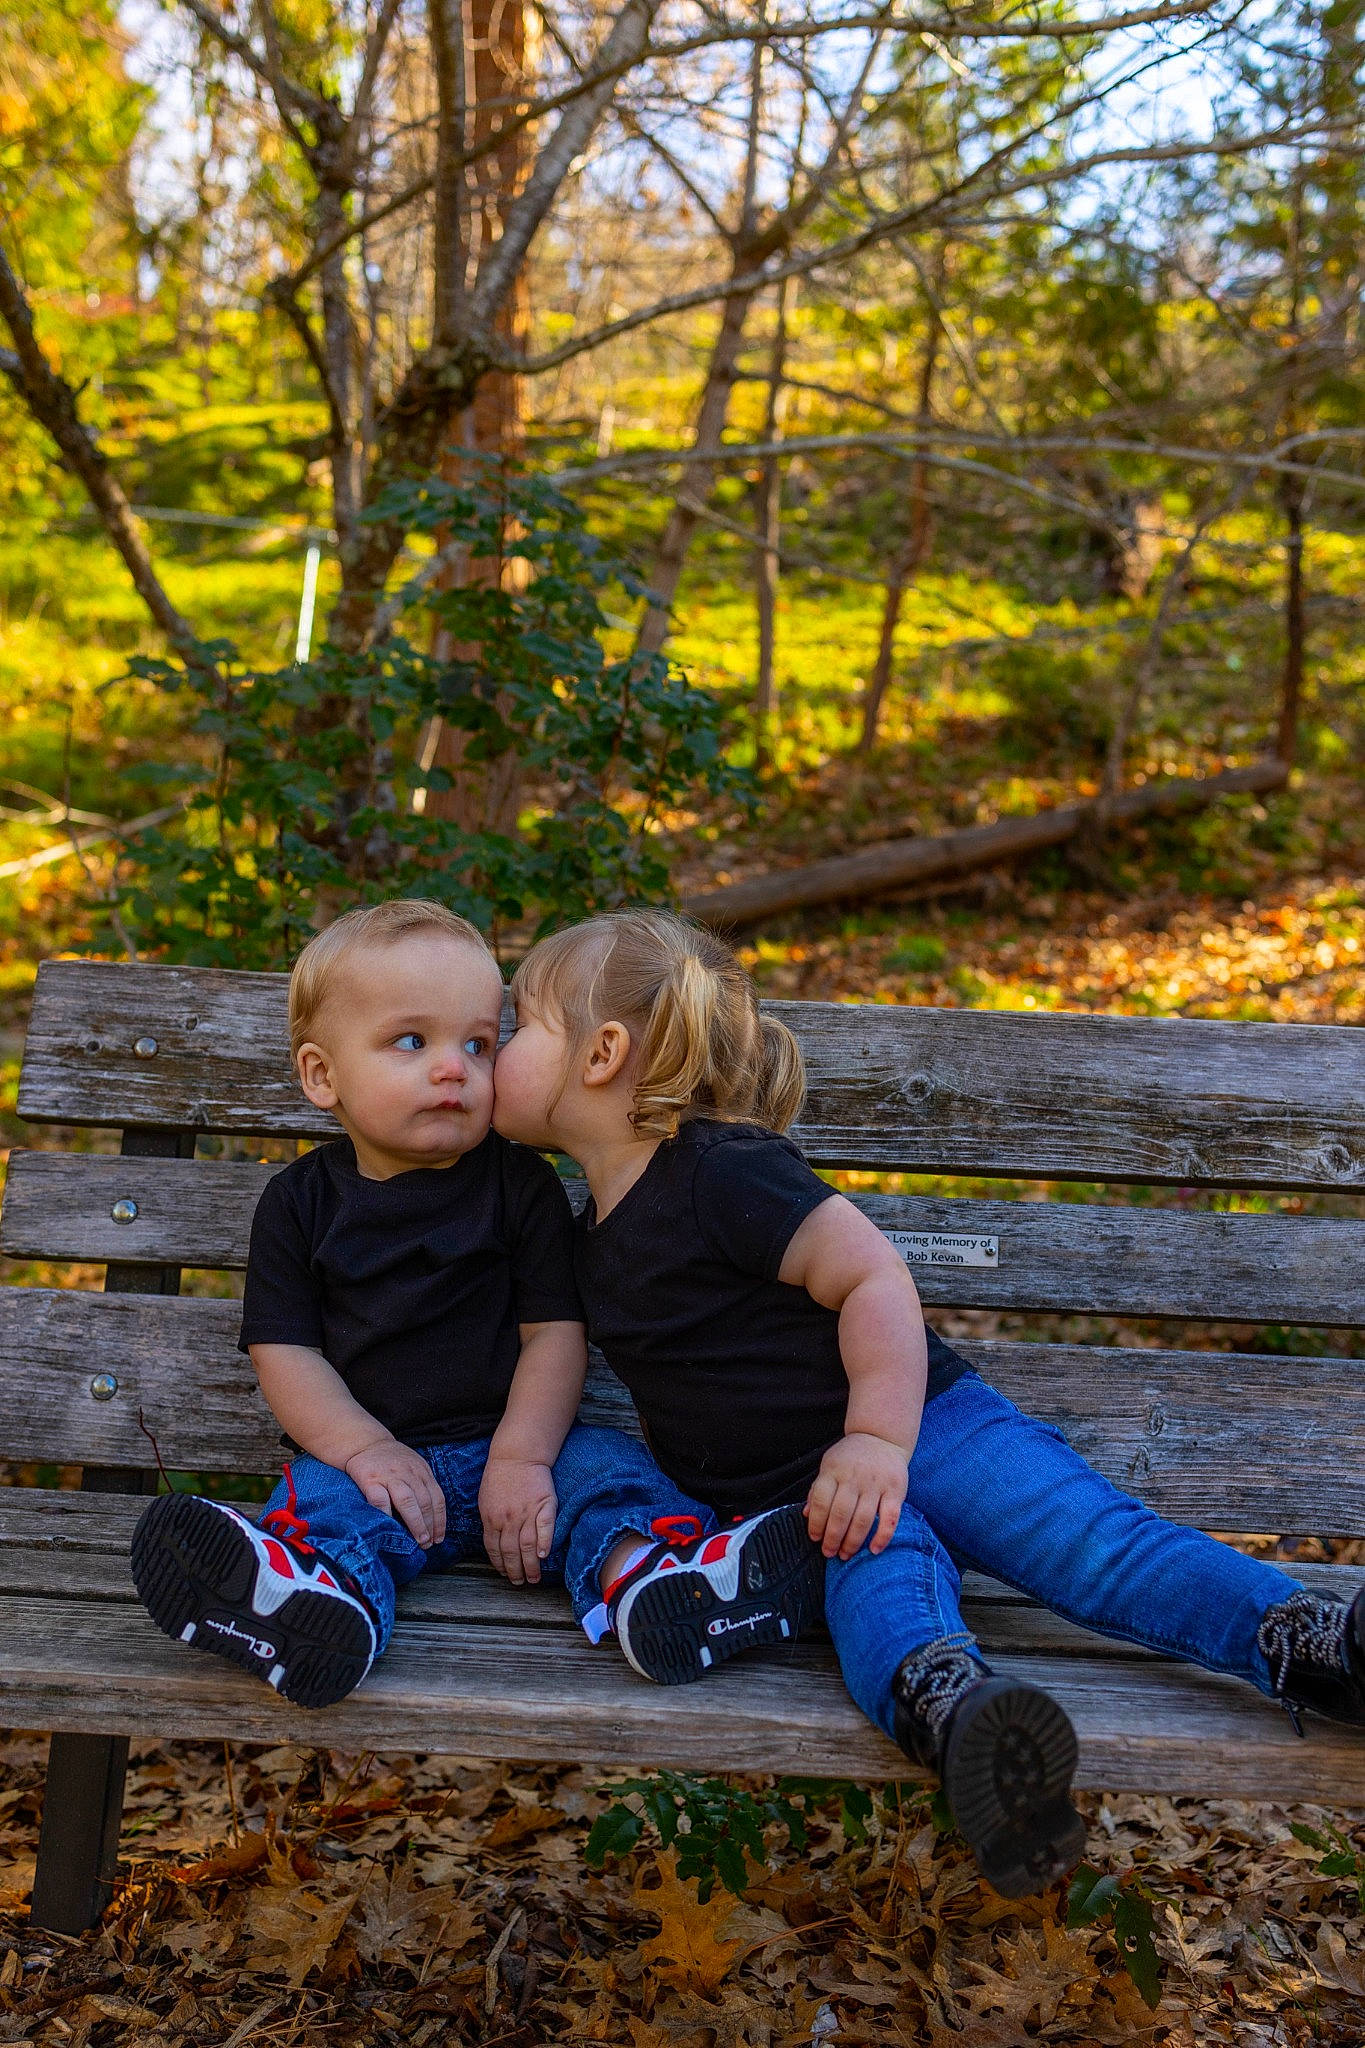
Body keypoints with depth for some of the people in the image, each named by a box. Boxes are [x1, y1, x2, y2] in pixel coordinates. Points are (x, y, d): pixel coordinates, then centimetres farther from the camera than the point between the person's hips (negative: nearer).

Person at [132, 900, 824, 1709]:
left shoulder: (521, 1183, 5)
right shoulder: (301, 1202, 7)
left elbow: (555, 1331, -1)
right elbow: (285, 1351, 1)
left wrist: (521, 1455, -17)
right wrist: (365, 1447, -15)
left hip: (511, 1443, 1)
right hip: (373, 1456, -1)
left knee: (606, 1465, -24)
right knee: (321, 1501, -30)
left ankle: (647, 1576, -52)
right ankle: (314, 1598, -61)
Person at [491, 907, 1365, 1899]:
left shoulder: (724, 1169, -13)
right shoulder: (596, 1239, 16)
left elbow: (874, 1277, -19)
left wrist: (878, 1439, -30)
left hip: (918, 1421, -3)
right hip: (794, 1494, 3)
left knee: (1079, 1533, -24)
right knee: (877, 1559, -31)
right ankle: (946, 1709, -62)